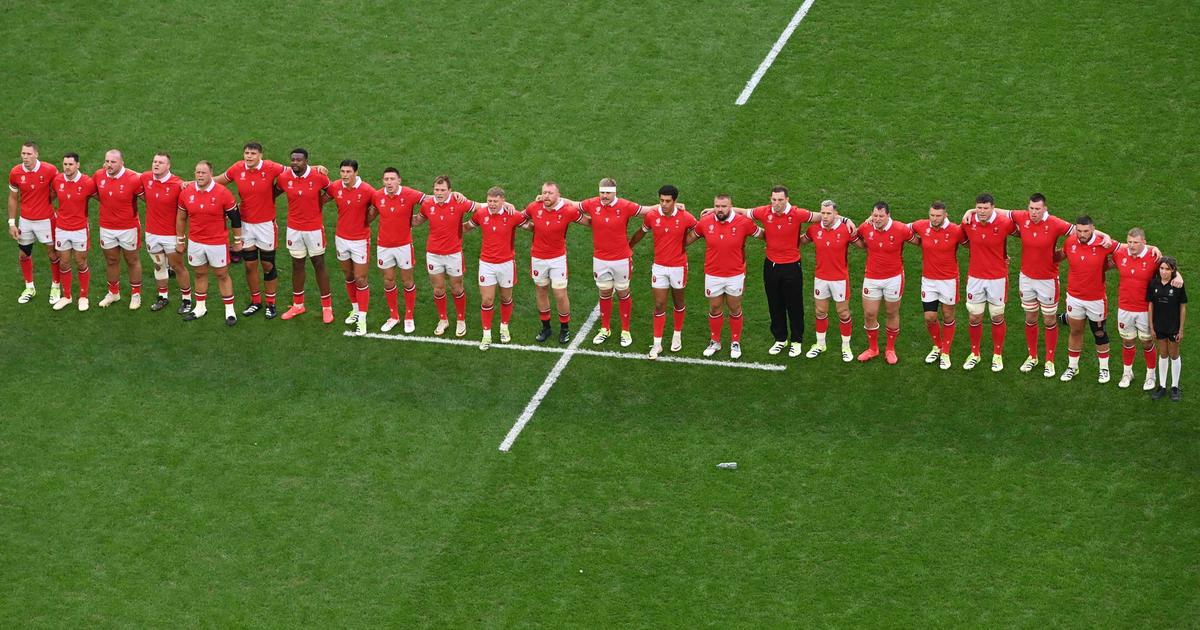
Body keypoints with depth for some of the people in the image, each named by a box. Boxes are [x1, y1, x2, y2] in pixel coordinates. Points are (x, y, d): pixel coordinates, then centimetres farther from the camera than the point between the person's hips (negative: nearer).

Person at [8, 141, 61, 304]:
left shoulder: (50, 170, -17)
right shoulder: (15, 173, -9)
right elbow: (13, 198, 2)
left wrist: (48, 198, -12)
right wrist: (12, 223, 0)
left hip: (45, 220, -3)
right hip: (25, 220, 3)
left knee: (53, 254, 7)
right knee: (23, 255, 12)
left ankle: (56, 287, 27)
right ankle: (29, 288, 31)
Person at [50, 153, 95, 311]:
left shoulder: (87, 183, -16)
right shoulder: (57, 180, -6)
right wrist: (54, 212, 8)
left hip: (80, 230, -3)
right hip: (61, 229, 3)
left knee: (81, 264, 8)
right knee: (63, 264, 11)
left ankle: (83, 297, 22)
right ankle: (66, 296, 25)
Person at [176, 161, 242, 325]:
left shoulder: (222, 193, -14)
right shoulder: (186, 193, -4)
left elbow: (235, 217, -4)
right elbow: (181, 218, 9)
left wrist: (237, 240, 2)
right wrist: (180, 241, 13)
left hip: (218, 242, -3)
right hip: (195, 242, 3)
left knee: (222, 275, 6)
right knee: (200, 274, 16)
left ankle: (229, 310, 14)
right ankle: (200, 308, 29)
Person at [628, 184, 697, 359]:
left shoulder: (685, 218, -15)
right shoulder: (651, 217, -9)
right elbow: (641, 232, 10)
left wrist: (684, 243, 3)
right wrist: (628, 246, 17)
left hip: (678, 267, -1)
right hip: (659, 267, 1)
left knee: (678, 303, 16)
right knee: (659, 305, 2)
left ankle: (677, 335, 35)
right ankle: (657, 343, 7)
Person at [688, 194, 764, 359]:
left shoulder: (743, 222, -15)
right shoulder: (705, 222, -9)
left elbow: (761, 234, 1)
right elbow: (691, 237, 9)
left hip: (735, 275, -1)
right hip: (713, 275, 1)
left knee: (735, 310, 13)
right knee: (715, 309, 14)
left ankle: (735, 343, 29)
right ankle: (715, 342, 32)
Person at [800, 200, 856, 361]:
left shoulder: (846, 229, -16)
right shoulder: (815, 229, -8)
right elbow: (801, 241, 10)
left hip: (840, 279, -3)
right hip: (820, 278, 3)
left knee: (843, 313, 9)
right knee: (820, 312, 14)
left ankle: (846, 347, 23)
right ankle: (820, 344, 31)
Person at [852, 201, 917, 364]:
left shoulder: (901, 229, -17)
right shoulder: (865, 228, -10)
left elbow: (916, 241, 0)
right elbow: (862, 244, 12)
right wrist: (852, 237, -2)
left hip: (894, 278, -2)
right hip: (871, 278, 2)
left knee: (892, 314, 12)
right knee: (869, 314, 5)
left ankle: (890, 349, 28)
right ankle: (872, 348, 25)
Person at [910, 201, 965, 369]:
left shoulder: (956, 231, -14)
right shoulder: (922, 226, -7)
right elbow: (906, 228, 13)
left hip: (949, 280, -2)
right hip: (928, 280, 2)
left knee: (948, 317, 9)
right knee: (929, 318, 5)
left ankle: (945, 353, 23)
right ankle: (937, 346, 31)